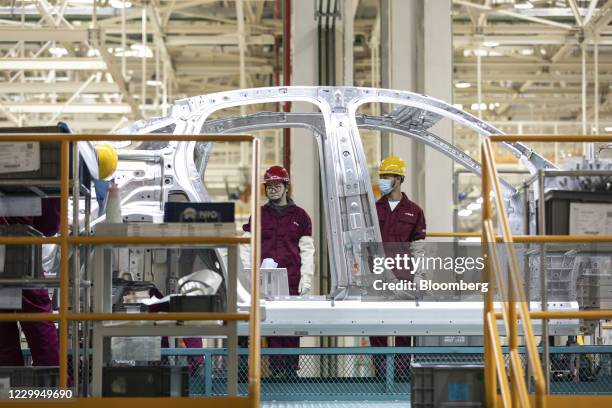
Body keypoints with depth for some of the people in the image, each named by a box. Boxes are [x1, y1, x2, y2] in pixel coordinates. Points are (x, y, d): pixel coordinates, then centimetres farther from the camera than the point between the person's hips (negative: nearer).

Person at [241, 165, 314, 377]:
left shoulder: (299, 216, 10)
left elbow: (306, 250, 8)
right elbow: (247, 248, 11)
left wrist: (306, 280, -1)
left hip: (292, 282, -1)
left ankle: (292, 369, 2)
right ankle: (276, 371, 0)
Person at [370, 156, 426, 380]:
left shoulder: (414, 211, 7)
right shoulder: (374, 209, 11)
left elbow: (417, 246, 6)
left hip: (402, 277, -1)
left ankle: (402, 369, 5)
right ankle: (380, 370, 5)